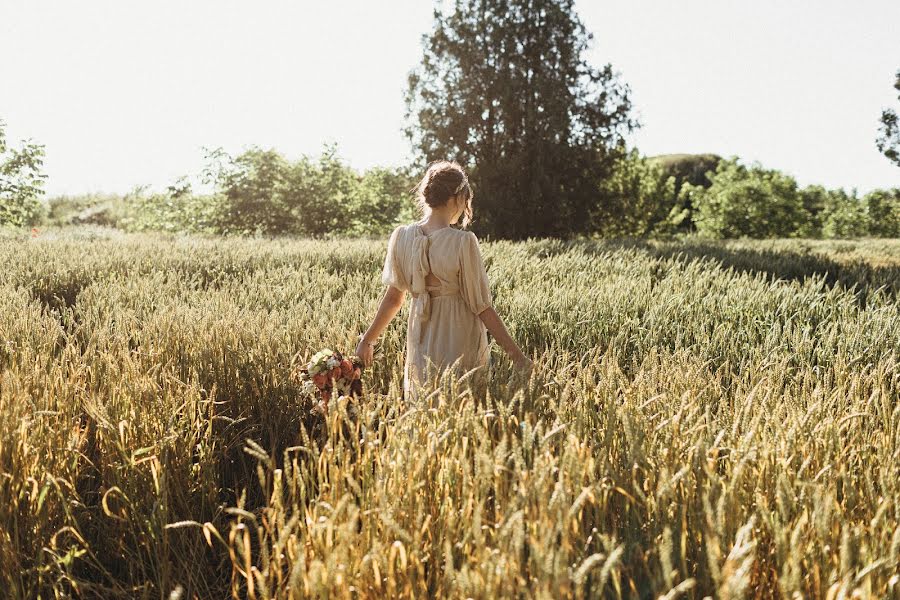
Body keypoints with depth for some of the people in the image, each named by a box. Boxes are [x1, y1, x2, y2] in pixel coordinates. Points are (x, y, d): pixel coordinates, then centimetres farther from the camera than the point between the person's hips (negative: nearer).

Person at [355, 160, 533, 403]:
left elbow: (394, 298, 2)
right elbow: (482, 307, -15)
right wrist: (517, 356, -10)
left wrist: (367, 339, 17)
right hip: (460, 343, -4)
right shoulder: (463, 242, -17)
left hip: (420, 344, 4)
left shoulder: (401, 237, -5)